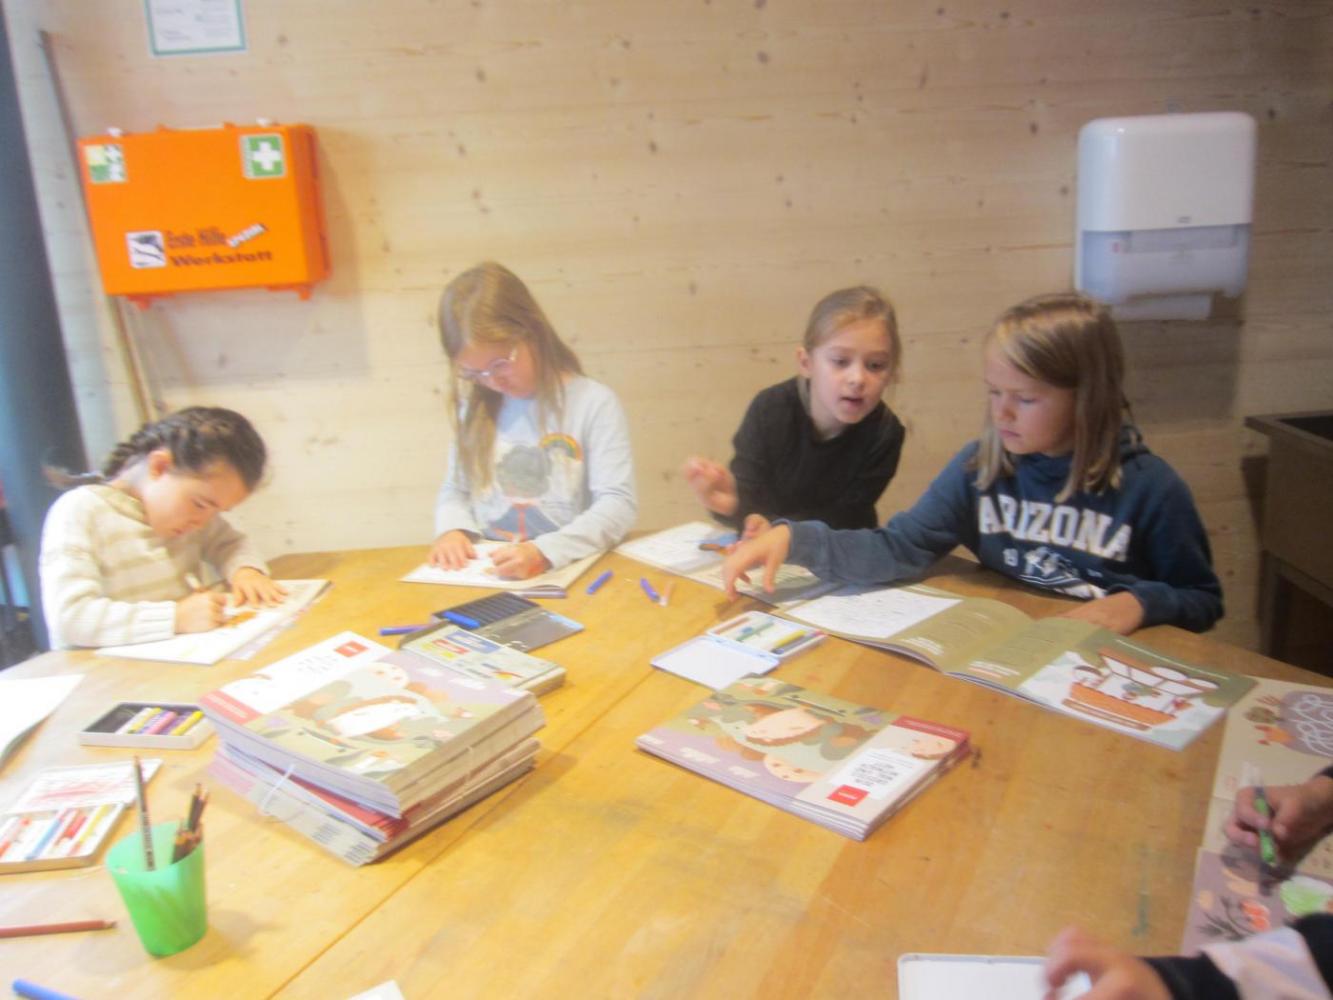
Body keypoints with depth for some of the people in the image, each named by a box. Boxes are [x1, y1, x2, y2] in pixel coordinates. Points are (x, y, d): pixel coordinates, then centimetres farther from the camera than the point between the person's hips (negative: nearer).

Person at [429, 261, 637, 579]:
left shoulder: (594, 403, -6)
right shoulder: (475, 408, 9)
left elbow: (618, 505, -11)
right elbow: (455, 490, 17)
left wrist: (544, 552, -23)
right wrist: (453, 530, -5)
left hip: (567, 572, -3)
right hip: (483, 573, 4)